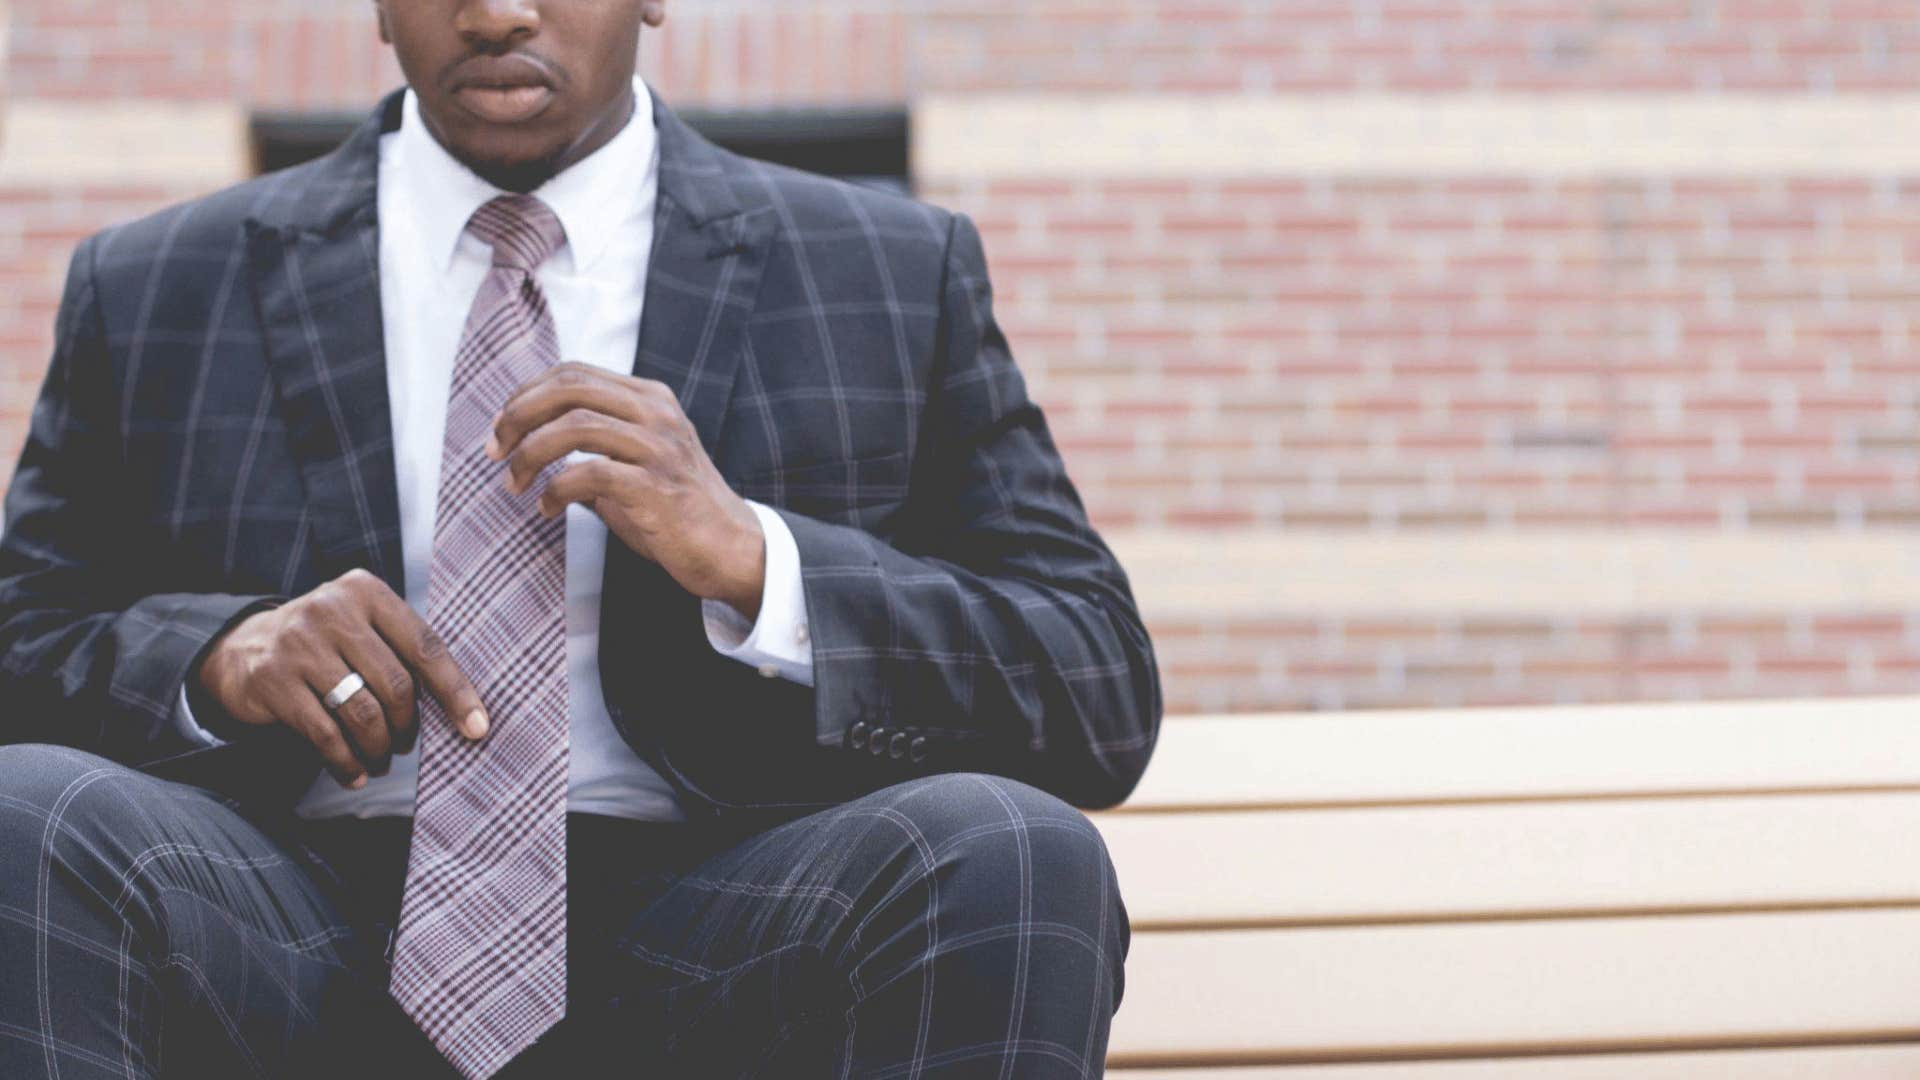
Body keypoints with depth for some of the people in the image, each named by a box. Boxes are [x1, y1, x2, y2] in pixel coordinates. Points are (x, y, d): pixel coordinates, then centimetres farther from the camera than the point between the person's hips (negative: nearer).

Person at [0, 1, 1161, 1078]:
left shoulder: (901, 277, 10)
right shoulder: (147, 294, 14)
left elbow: (1108, 698, 4)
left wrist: (750, 558, -13)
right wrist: (214, 654, -8)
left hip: (719, 947, -1)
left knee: (1008, 859, -31)